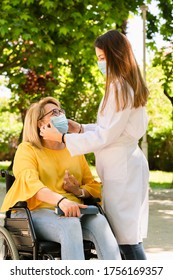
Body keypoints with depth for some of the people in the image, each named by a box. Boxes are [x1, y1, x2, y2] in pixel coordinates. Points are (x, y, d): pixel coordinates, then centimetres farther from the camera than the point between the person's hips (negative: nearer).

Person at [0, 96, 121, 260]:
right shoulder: (27, 149, 8)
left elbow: (93, 186, 20)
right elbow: (30, 183, -13)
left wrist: (79, 191, -6)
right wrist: (60, 200, -31)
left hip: (75, 212, 4)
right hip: (40, 212, -4)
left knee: (99, 221, -29)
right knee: (69, 224, -36)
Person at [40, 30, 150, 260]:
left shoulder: (119, 87, -15)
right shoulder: (130, 86, 15)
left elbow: (106, 136, -16)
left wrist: (63, 138, -11)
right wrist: (80, 129, 14)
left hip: (121, 168, -10)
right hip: (124, 165, 10)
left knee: (127, 236, -8)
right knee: (128, 235, 11)